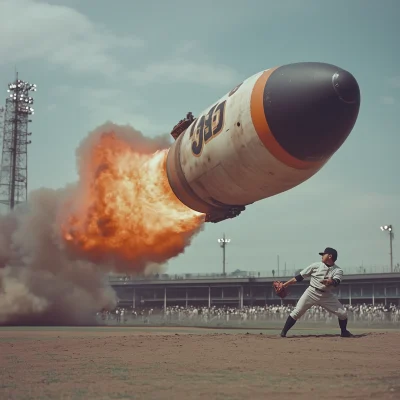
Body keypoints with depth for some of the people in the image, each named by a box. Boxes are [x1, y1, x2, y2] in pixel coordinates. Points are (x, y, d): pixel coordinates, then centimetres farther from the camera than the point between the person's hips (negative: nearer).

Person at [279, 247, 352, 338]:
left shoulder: (338, 270, -2)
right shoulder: (316, 265, 0)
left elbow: (336, 282, -22)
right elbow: (300, 276, 0)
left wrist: (330, 282, -46)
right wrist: (285, 285, -3)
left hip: (327, 295, 1)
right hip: (312, 292, 0)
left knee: (343, 313, -6)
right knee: (297, 312, -13)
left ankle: (344, 332, 20)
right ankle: (283, 332, -4)